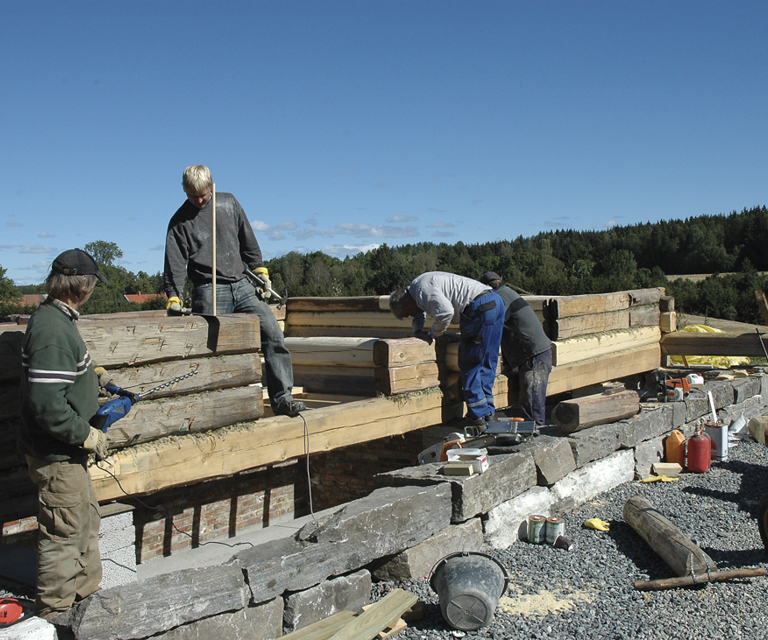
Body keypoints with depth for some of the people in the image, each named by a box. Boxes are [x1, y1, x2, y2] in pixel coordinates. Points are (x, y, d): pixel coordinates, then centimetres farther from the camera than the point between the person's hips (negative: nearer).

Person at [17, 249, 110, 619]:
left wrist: (94, 382, 23)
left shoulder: (55, 317, 6)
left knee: (86, 518, 22)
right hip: (56, 455, -10)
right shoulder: (52, 330, -27)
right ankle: (54, 615, 20)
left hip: (66, 451, 10)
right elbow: (46, 403, -31)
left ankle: (87, 593, 39)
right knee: (63, 534, 3)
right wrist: (85, 434, -21)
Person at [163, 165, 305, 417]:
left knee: (273, 334, -11)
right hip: (210, 292, -3)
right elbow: (175, 262, -2)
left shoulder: (228, 203, 13)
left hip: (242, 286, 3)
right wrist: (174, 298, -13)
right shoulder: (180, 221, 5)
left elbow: (248, 241, 19)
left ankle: (282, 398, -11)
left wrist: (261, 273, 15)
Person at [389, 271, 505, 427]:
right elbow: (420, 311, 40)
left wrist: (434, 334, -6)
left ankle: (478, 417, -2)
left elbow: (446, 311, -23)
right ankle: (488, 411, 19)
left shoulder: (423, 288, -11)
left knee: (469, 364, -3)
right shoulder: (416, 287, 22)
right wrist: (418, 330, 21)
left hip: (480, 307, -10)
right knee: (486, 362, 14)